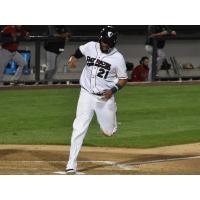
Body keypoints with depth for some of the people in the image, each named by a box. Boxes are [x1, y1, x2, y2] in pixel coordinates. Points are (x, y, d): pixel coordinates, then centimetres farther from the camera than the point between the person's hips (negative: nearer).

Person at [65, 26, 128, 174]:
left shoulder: (118, 58, -10)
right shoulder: (90, 47, -2)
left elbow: (123, 79, -2)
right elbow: (79, 50, 21)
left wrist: (113, 90, -18)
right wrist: (74, 58, 2)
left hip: (105, 98, -1)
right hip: (87, 95, 1)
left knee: (108, 132, 9)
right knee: (79, 129, -10)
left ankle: (112, 116, 45)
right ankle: (71, 164, -8)